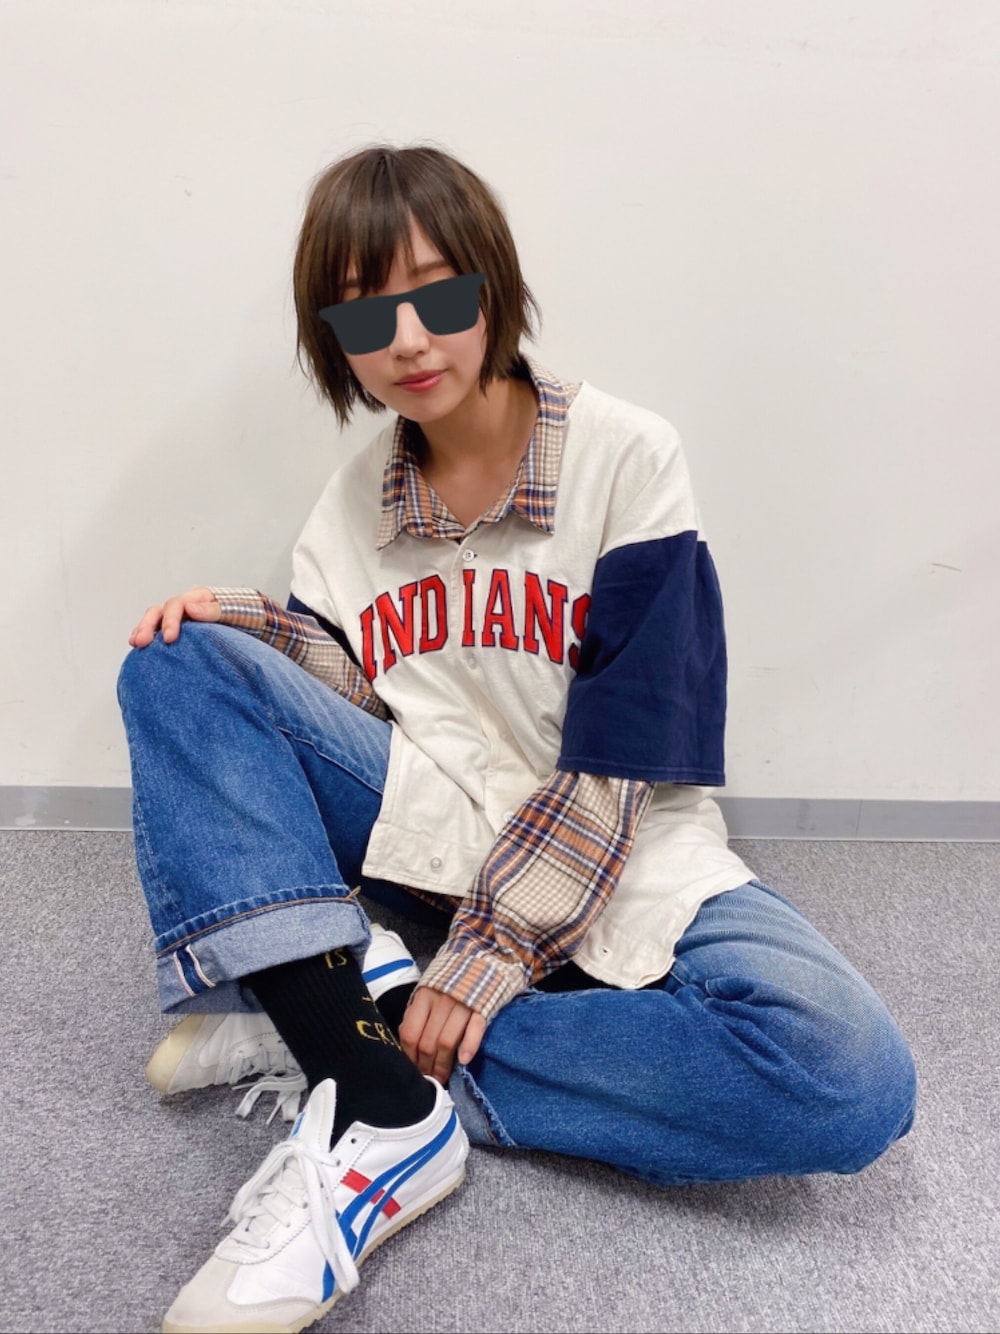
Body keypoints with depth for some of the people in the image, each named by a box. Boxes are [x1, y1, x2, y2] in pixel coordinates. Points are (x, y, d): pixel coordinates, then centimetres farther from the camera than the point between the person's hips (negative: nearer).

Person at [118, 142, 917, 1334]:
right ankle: (383, 1106, -25)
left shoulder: (627, 457, -10)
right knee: (178, 663, -13)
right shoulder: (357, 500, 6)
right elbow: (365, 699, 6)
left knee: (852, 1079, -28)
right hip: (423, 834, 3)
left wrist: (493, 951, -18)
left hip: (611, 873, -2)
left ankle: (329, 1022, -21)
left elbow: (620, 761, -15)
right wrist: (252, 626, -12)